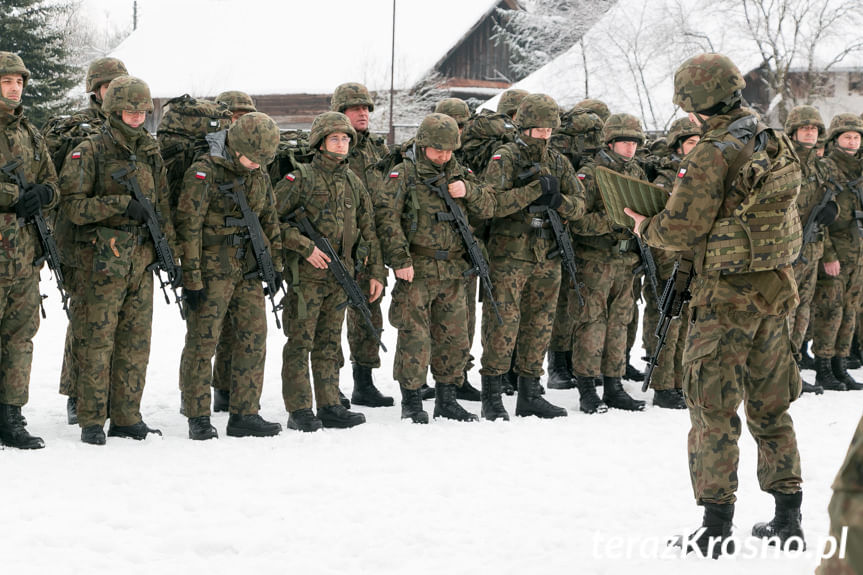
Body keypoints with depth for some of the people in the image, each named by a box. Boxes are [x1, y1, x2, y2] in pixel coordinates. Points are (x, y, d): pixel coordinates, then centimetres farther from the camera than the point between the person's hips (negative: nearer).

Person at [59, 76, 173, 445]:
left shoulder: (150, 154, 14)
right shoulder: (88, 153, -4)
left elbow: (161, 206, 21)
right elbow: (72, 206, -13)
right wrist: (122, 204, -18)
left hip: (141, 261, 6)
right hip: (100, 262, -6)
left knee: (135, 344, 8)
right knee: (96, 341, -4)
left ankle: (126, 418, 16)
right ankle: (92, 421, 2)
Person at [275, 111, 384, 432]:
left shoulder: (353, 183, 13)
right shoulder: (301, 178, -6)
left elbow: (367, 230, 17)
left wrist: (376, 272, 12)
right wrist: (306, 247, -15)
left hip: (341, 274, 6)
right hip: (307, 273, -6)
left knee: (330, 343, 11)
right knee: (300, 341, -3)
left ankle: (329, 406, 17)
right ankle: (299, 411, -1)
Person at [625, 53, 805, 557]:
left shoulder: (713, 155, -17)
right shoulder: (777, 144, 7)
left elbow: (682, 231, -17)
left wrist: (646, 227, 5)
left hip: (727, 294, -7)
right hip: (778, 288, 7)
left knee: (714, 410, 0)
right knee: (771, 406, 17)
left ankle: (717, 528, 1)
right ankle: (788, 517, 21)